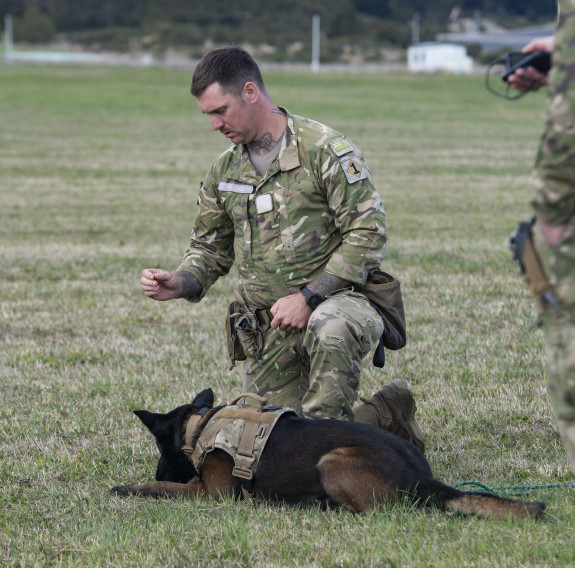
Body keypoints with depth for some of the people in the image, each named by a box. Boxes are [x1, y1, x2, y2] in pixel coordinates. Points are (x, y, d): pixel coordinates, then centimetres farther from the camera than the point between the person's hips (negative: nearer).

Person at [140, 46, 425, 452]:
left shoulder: (325, 151, -9)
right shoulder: (224, 172, 12)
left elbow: (369, 233, -14)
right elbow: (211, 248, 22)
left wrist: (308, 297, -19)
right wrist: (180, 283, -1)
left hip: (336, 300, -6)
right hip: (269, 329, 6)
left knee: (329, 331, -42)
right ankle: (382, 414, 17)